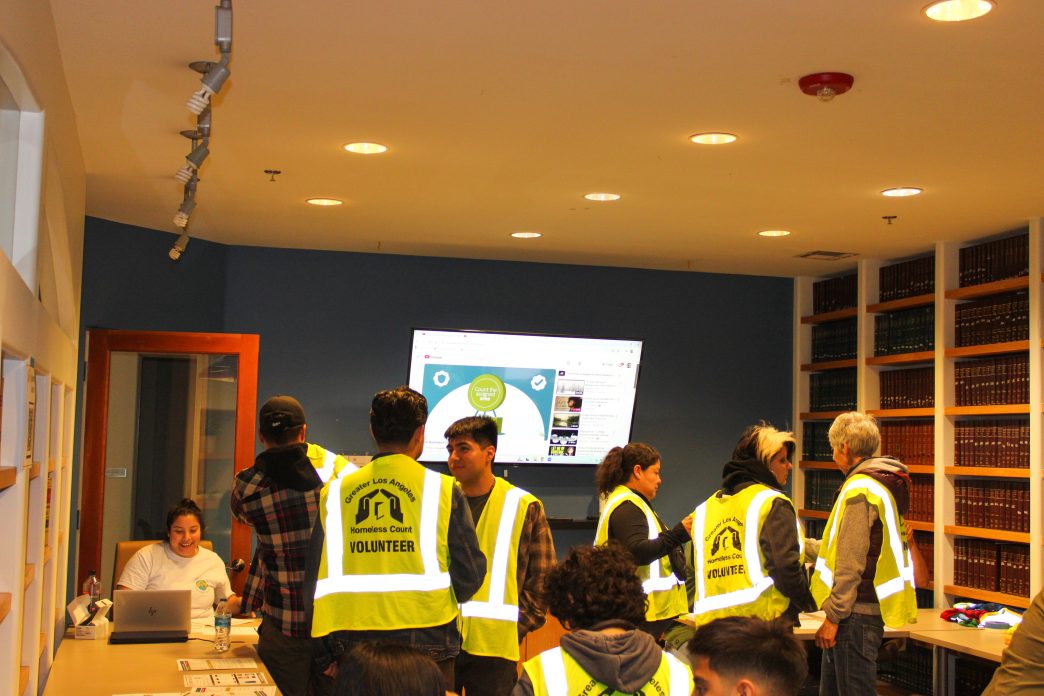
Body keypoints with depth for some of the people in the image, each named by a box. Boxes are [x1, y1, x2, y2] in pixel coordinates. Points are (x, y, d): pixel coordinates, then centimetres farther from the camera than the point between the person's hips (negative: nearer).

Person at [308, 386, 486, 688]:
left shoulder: (334, 492, 3)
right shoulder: (443, 490, -4)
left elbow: (316, 577, 5)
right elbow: (470, 572, -3)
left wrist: (324, 654, 11)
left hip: (354, 640, 2)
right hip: (426, 641, -2)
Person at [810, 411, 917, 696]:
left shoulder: (860, 490, -16)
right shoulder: (883, 485, 15)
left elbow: (850, 563, -20)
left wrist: (834, 616, -17)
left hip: (855, 612, -10)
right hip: (869, 608, 10)